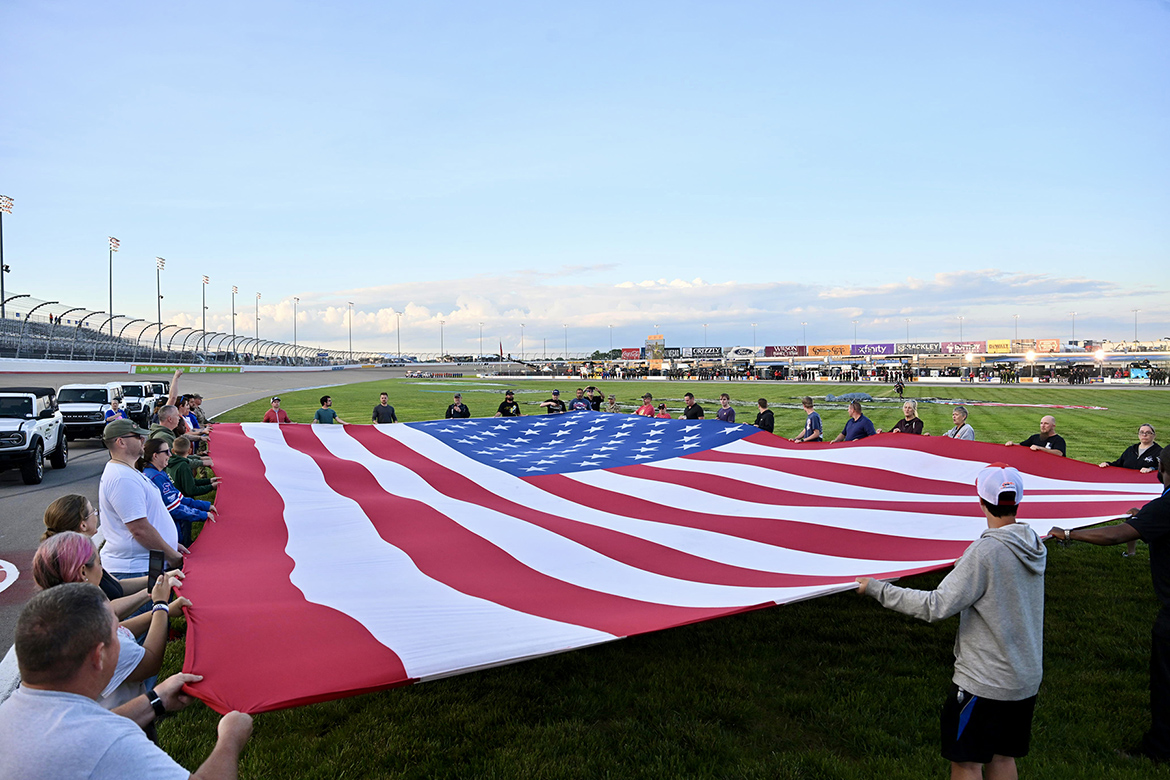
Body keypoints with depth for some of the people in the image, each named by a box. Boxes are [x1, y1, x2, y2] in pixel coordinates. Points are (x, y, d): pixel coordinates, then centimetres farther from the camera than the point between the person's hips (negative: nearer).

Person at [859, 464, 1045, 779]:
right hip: (1027, 678, 8)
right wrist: (967, 565, 32)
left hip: (982, 682, -7)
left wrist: (878, 589, -20)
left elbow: (937, 606, -25)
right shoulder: (1036, 546, 0)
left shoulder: (985, 551, -23)